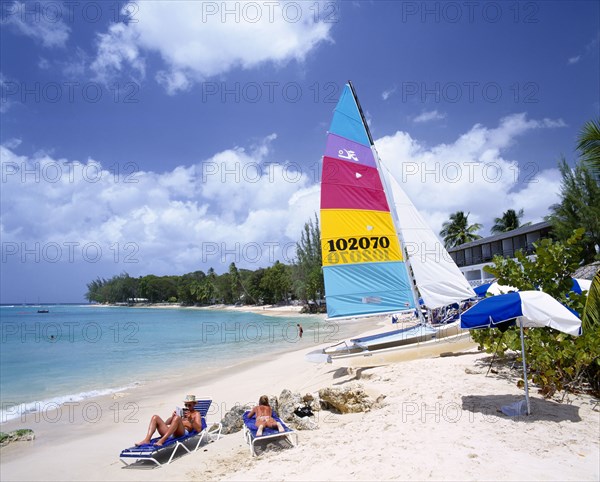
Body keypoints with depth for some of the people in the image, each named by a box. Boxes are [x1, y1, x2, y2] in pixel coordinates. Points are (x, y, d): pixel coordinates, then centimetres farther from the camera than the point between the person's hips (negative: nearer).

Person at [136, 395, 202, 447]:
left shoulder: (196, 414, 19)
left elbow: (199, 429, 0)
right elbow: (166, 423, 26)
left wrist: (190, 420, -12)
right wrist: (172, 416, 6)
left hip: (184, 433, -6)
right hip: (170, 434, 6)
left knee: (177, 418, -36)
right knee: (155, 417, -10)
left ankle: (162, 440, -43)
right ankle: (147, 440, -27)